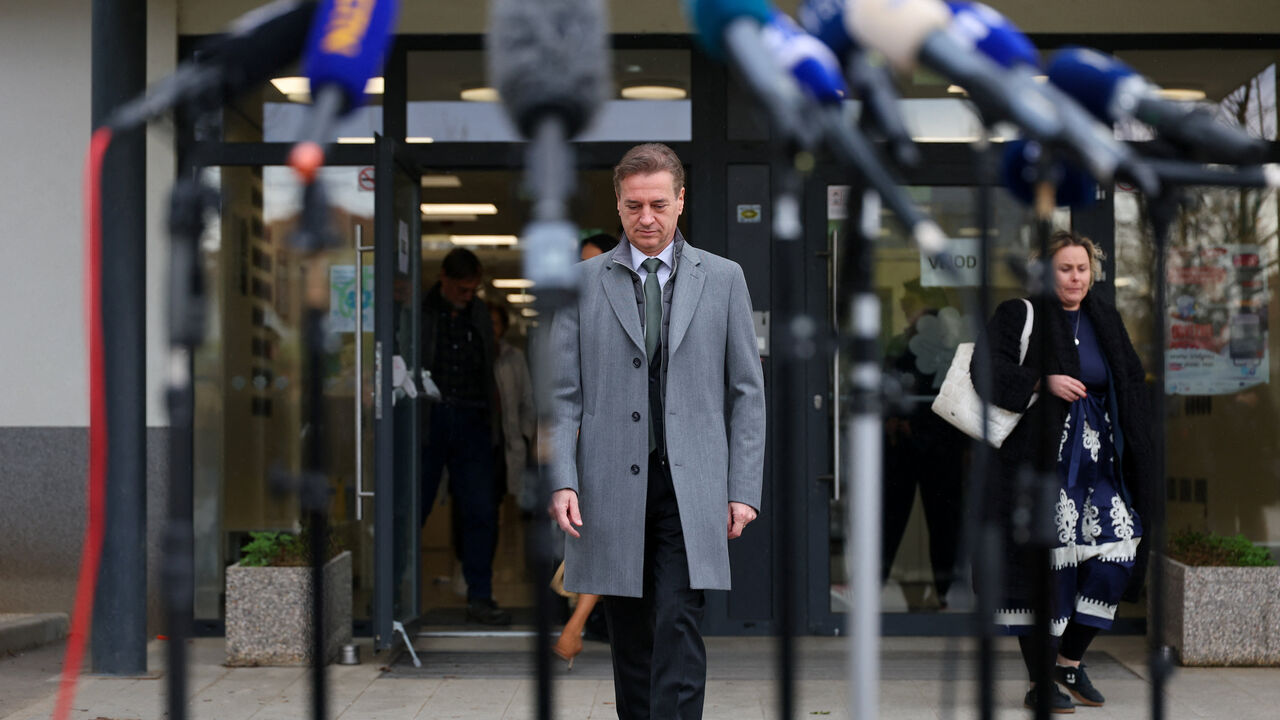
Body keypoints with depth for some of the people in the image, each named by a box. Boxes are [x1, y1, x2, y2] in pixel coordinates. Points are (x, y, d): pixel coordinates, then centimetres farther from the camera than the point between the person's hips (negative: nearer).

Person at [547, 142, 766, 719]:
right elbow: (562, 392, 5)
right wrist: (562, 481, -7)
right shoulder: (583, 281, 7)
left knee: (678, 629, -10)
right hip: (611, 489, 1)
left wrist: (744, 488, 0)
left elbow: (746, 391, 7)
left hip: (691, 488, -1)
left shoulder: (723, 279, 7)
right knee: (629, 638, 8)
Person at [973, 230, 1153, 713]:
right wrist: (1044, 383, -19)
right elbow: (985, 367, -13)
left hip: (1098, 461, 6)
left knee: (1114, 556, -2)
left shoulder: (1105, 321, 15)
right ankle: (1040, 683, 4)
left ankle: (1070, 660, 16)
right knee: (1045, 564, -6)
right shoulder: (1020, 315, -3)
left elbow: (1131, 382, 24)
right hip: (1041, 460, -6)